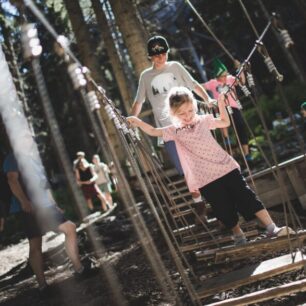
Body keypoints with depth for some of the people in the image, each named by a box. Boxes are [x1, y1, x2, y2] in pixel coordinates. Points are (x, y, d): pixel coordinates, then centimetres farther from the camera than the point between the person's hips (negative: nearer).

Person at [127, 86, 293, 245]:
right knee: (224, 210, 3)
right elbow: (154, 131, -3)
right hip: (206, 179, -1)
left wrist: (221, 104, 10)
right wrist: (138, 122, -18)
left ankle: (272, 228, 5)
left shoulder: (204, 120, 6)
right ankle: (239, 235, 26)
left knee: (246, 197, 0)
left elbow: (225, 123, 20)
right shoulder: (175, 131, 1)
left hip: (226, 168, 1)